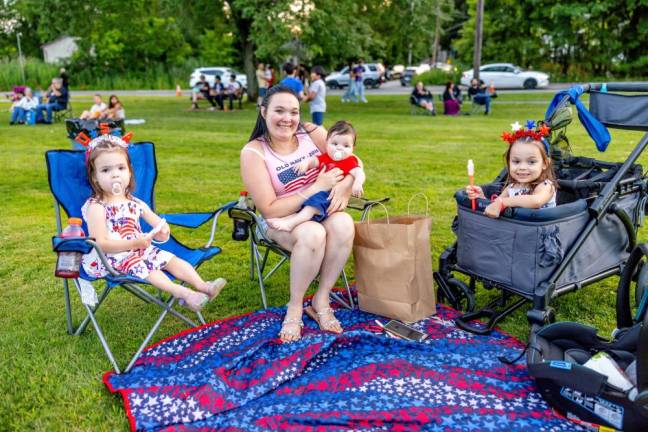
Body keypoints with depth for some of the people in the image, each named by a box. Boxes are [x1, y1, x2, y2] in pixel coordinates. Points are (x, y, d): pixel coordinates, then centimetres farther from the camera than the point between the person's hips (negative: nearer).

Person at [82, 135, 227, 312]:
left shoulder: (135, 203, 6)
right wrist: (134, 243, -27)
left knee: (170, 258, -9)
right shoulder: (96, 207, -13)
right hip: (110, 259, -7)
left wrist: (163, 230, -17)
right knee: (142, 267, -28)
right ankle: (184, 294, -41)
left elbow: (158, 222, 10)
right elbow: (100, 244, -19)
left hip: (139, 250, 7)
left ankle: (203, 285, -20)